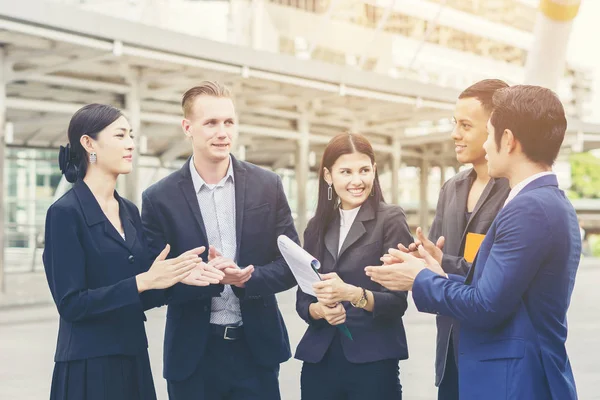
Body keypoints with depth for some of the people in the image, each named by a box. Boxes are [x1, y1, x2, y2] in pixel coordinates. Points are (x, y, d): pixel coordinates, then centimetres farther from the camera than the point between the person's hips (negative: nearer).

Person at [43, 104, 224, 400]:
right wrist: (144, 281, -23)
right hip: (89, 367, -7)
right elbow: (71, 304, -17)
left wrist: (176, 274, -7)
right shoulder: (65, 213, -12)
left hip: (134, 359, 7)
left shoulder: (130, 211, 10)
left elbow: (138, 297, 11)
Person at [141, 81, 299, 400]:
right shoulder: (159, 198, -4)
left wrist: (246, 278, -16)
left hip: (257, 348, 1)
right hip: (193, 354, -1)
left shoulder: (267, 186, 1)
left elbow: (291, 265, 2)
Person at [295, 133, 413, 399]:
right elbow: (302, 299, 9)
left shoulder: (391, 220, -5)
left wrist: (352, 294, -27)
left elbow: (397, 301, -10)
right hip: (319, 358, 4)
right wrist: (319, 309, -12)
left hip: (373, 360, -4)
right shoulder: (316, 227, 9)